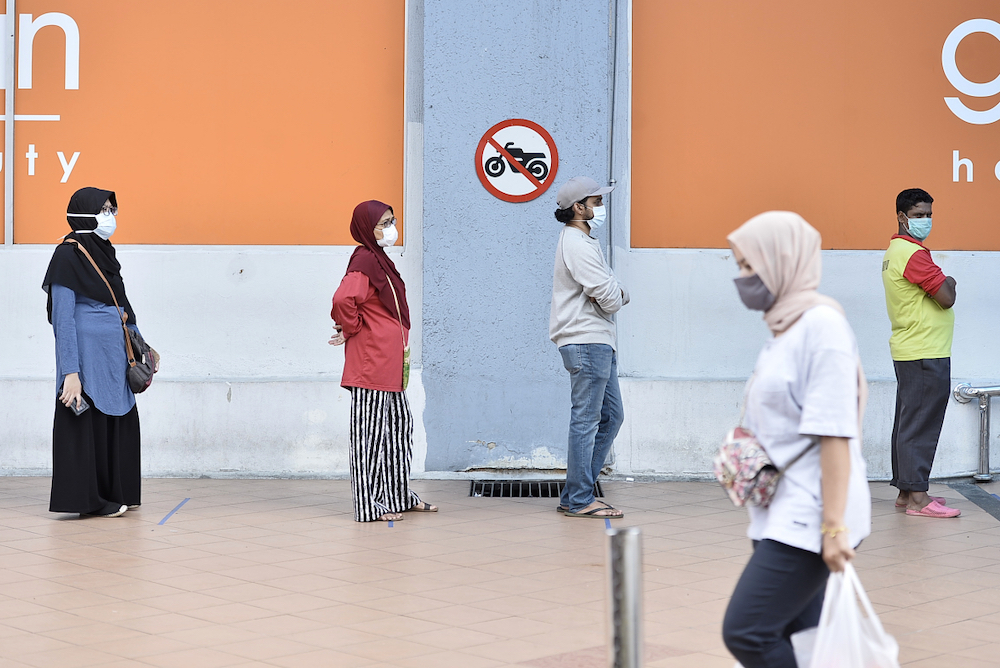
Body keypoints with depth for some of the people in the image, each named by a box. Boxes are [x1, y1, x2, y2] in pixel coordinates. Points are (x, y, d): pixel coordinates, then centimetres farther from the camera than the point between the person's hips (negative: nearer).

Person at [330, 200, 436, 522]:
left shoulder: (380, 260, 15)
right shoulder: (364, 260, -16)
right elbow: (343, 300, -30)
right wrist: (351, 329, -15)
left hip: (389, 363, 10)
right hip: (371, 361, -10)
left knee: (400, 424, 15)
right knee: (372, 429, -4)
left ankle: (399, 494, 25)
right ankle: (370, 504, 2)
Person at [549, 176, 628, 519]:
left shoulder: (583, 241, 21)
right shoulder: (577, 244, -13)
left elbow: (614, 292, 15)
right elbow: (607, 296, -19)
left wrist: (616, 293, -7)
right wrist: (615, 295, 3)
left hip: (599, 342, 11)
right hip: (586, 340, -11)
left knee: (611, 414, 12)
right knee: (586, 419, -8)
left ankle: (574, 495, 15)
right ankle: (579, 501, -3)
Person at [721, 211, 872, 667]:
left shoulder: (822, 324, -13)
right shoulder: (786, 329, 14)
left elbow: (834, 433, -18)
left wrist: (834, 525, -21)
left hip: (809, 517, -9)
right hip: (784, 514, 9)